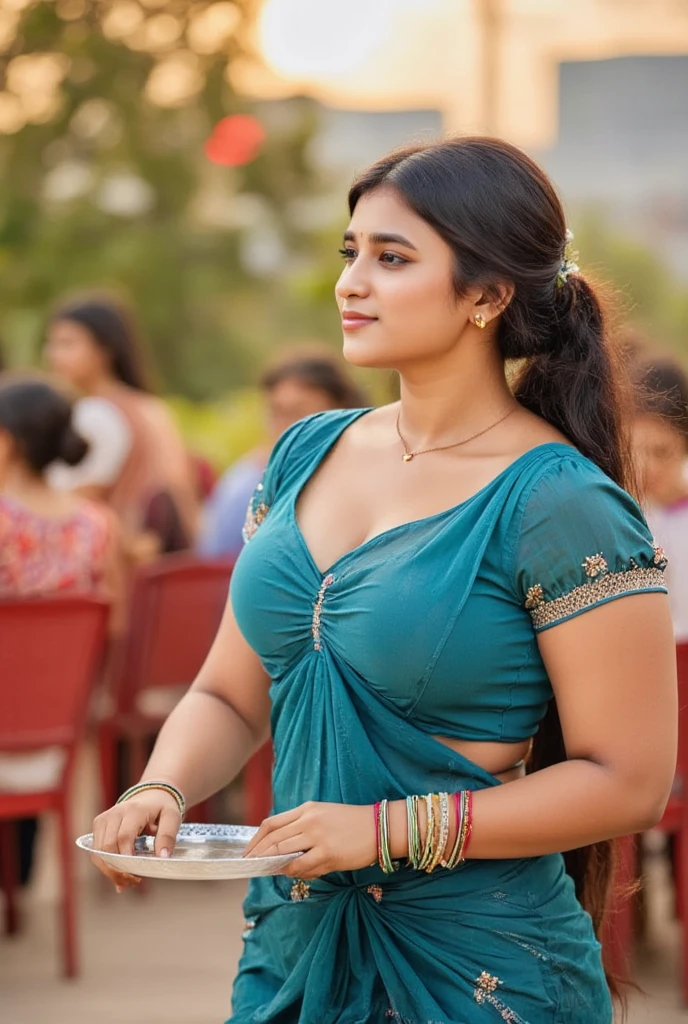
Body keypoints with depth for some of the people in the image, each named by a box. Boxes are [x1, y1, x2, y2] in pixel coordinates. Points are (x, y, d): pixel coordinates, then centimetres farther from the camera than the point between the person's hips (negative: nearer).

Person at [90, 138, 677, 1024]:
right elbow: (229, 695, 11)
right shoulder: (306, 455, 5)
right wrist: (163, 790, -10)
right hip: (289, 945, 6)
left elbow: (628, 780, -16)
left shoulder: (557, 504, -15)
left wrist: (387, 830, -20)